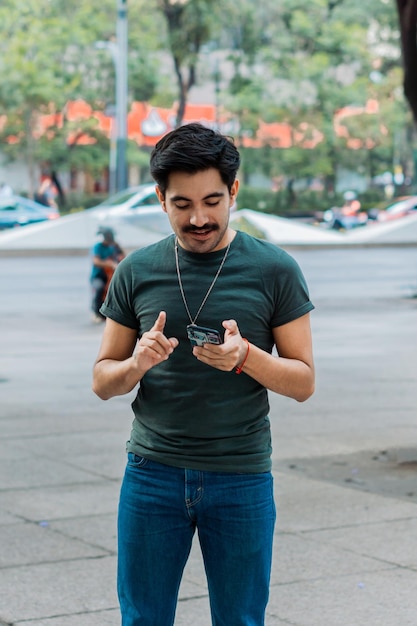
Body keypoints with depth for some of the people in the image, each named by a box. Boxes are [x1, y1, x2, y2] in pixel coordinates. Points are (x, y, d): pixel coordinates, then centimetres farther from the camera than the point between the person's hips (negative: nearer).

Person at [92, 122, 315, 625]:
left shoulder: (275, 271, -2)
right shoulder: (136, 272, 3)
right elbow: (102, 381, 7)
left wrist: (245, 356, -20)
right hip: (153, 472, 2)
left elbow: (303, 382, 0)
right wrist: (137, 364, -16)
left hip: (242, 479, -1)